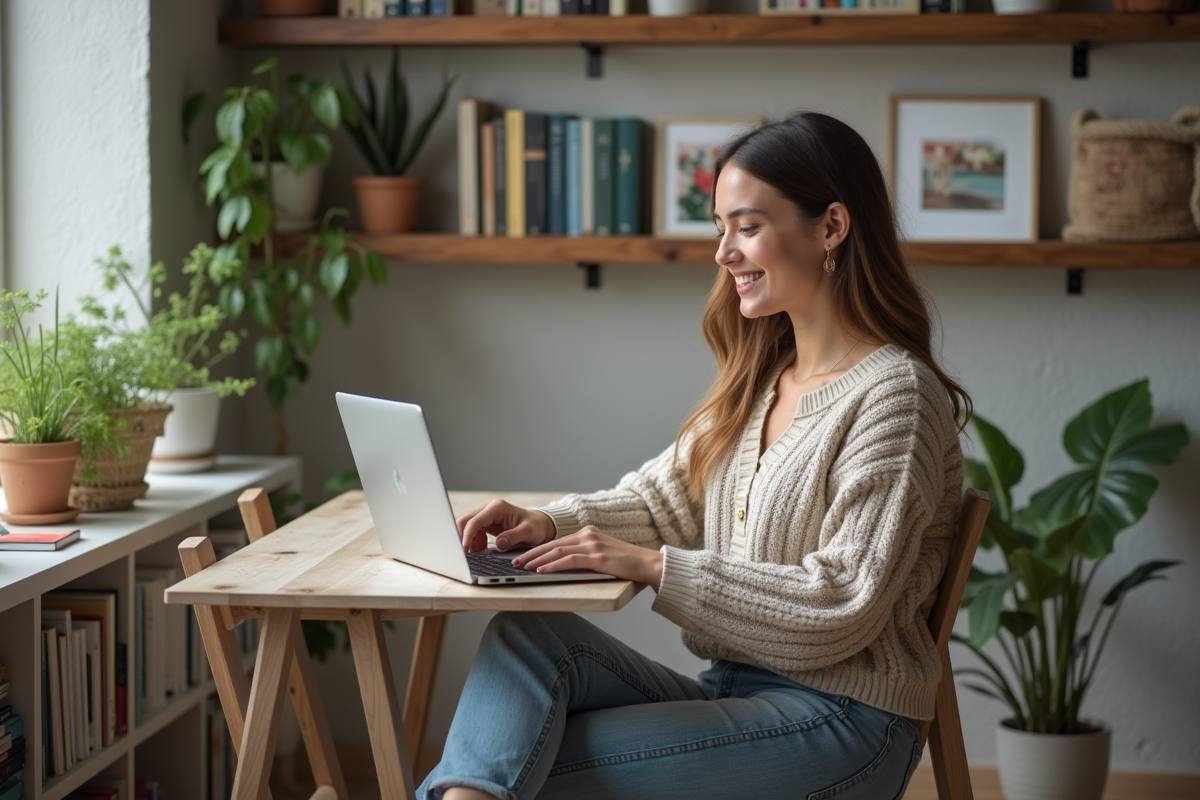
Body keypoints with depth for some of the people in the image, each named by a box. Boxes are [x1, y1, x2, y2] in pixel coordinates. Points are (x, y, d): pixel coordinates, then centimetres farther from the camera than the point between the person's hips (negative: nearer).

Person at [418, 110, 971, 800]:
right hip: (732, 692, 8)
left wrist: (654, 566, -21)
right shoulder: (761, 381, 15)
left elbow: (840, 606, -20)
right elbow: (666, 497, 17)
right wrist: (552, 521, -4)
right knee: (527, 634, -18)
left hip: (841, 724, -8)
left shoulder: (895, 396, -14)